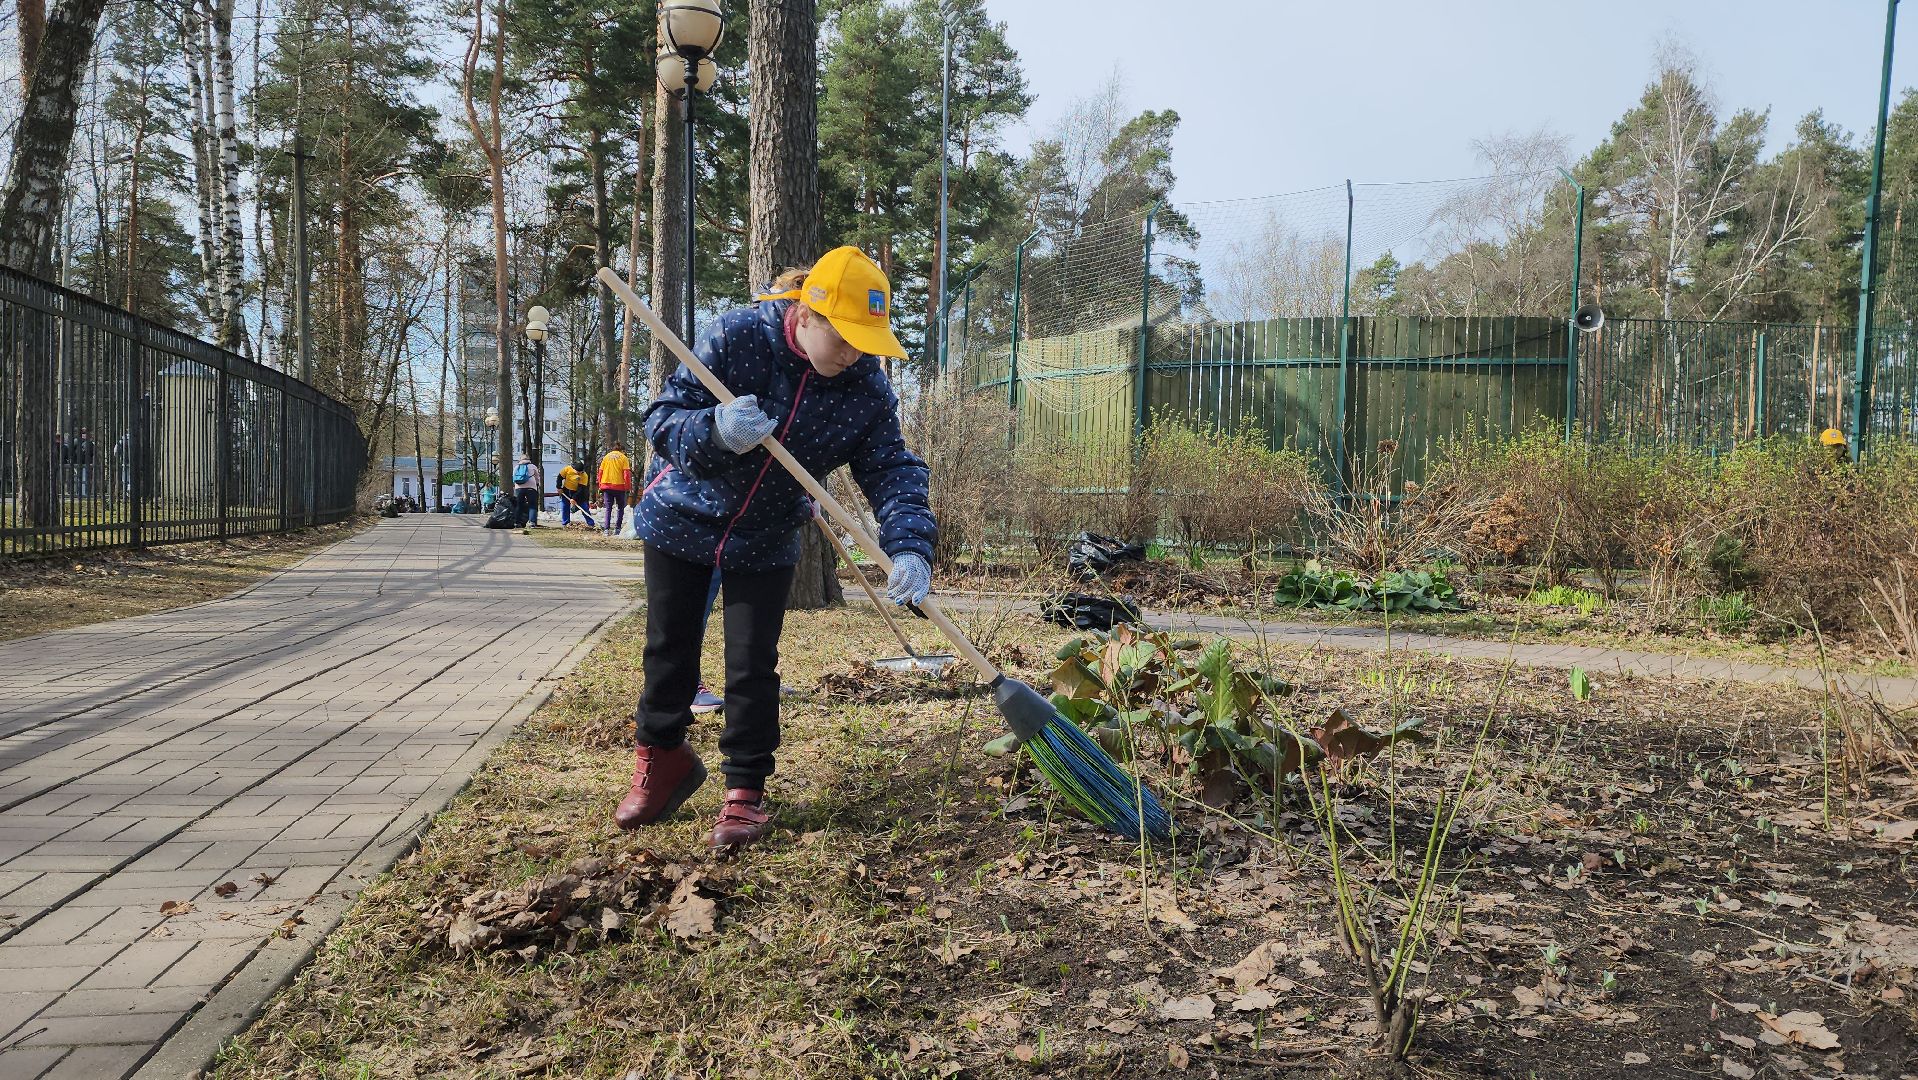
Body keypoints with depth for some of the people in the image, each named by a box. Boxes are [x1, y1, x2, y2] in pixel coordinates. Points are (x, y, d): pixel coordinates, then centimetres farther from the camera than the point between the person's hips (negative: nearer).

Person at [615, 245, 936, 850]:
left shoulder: (868, 387, -17)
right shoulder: (737, 337, -25)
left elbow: (892, 470, -20)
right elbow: (662, 421, -23)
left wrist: (909, 546, -38)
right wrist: (715, 430, -45)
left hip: (766, 542, 1)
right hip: (683, 520, 0)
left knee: (753, 666, -3)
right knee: (669, 651, 11)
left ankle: (745, 791, 14)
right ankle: (662, 760, 34)